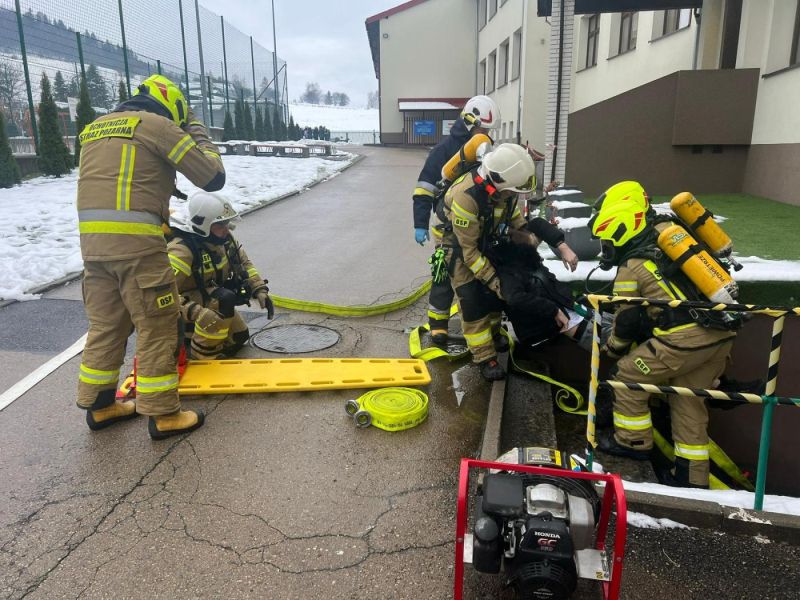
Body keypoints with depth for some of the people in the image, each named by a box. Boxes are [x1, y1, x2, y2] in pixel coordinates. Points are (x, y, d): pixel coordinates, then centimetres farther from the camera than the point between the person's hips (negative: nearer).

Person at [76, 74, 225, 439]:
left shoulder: (95, 128, 22)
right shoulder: (157, 124, -1)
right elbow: (213, 177, -1)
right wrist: (197, 133, 13)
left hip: (91, 240, 8)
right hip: (135, 241, -7)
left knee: (105, 323, 17)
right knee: (157, 326, 2)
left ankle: (99, 406, 28)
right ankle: (163, 415, 9)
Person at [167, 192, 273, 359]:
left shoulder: (225, 238, -9)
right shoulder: (182, 249, -32)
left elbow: (244, 263, 3)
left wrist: (260, 290, -11)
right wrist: (196, 312, -48)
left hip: (214, 300, 8)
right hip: (189, 300, -8)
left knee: (240, 336, 8)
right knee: (224, 299, -34)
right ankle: (202, 353, -17)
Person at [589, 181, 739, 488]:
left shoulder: (631, 267, -6)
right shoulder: (670, 230, 10)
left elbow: (625, 320, 4)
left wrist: (611, 349, 23)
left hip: (684, 337, -7)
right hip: (722, 334, 8)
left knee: (629, 377, 12)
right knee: (689, 401, 19)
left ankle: (632, 440, 26)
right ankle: (693, 476, 27)